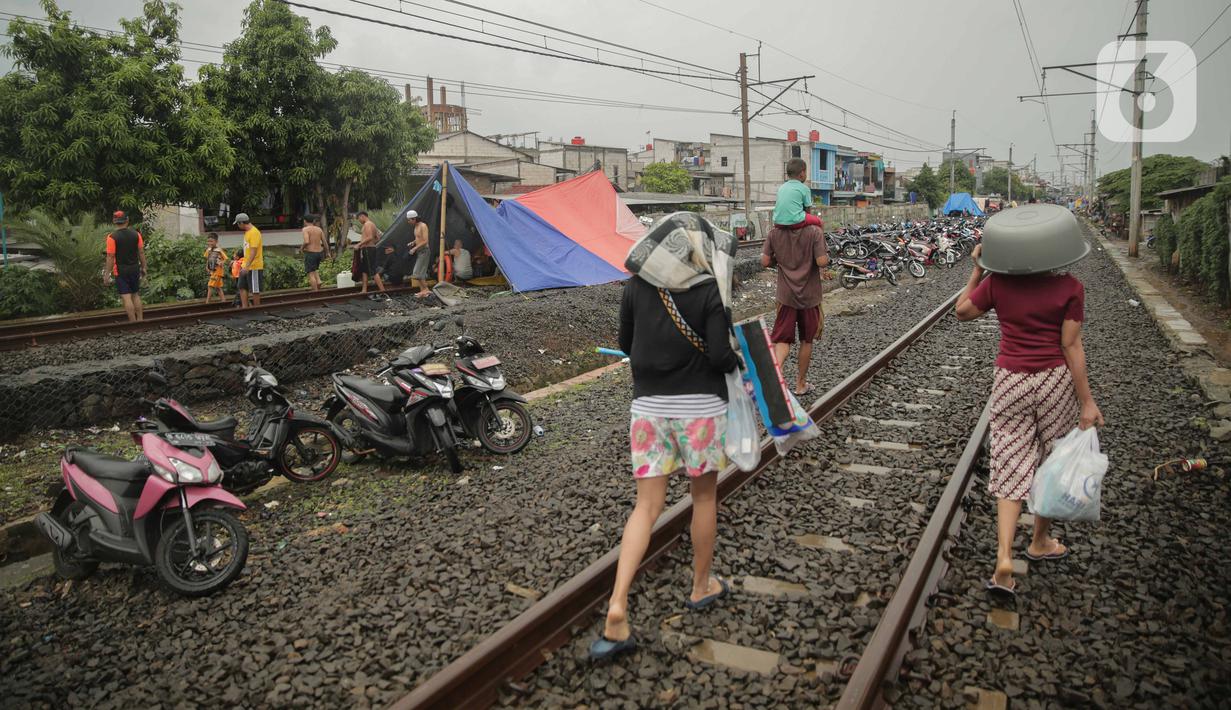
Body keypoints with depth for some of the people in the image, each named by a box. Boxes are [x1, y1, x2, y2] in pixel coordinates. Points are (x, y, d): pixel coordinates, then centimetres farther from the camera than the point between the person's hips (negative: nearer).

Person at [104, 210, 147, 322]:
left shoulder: (112, 237, -12)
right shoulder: (136, 234, -1)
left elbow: (110, 257, -12)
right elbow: (141, 252, 2)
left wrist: (108, 274, -6)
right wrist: (143, 267, 12)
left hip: (120, 271, -4)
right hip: (135, 269, 4)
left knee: (126, 297, -3)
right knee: (136, 295, 16)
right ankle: (140, 320, 16)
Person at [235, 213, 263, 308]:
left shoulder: (254, 232, -17)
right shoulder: (247, 232, 13)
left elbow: (253, 251, -24)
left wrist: (247, 266, -28)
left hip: (254, 267, -9)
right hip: (246, 266, 9)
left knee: (254, 290, -1)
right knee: (242, 287, 8)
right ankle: (244, 308, 12)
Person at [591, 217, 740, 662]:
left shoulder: (637, 285, 2)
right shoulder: (710, 290, -8)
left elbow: (625, 343, 10)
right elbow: (720, 356, -14)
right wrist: (736, 361, 7)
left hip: (648, 404, 3)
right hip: (699, 405, -3)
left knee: (647, 506, 5)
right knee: (704, 496, 17)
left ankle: (617, 608, -6)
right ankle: (701, 586, 34)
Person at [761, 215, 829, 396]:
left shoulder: (774, 232, -4)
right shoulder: (814, 232, -12)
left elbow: (765, 262, -4)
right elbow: (822, 262, -18)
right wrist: (826, 254, 4)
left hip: (786, 295, 1)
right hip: (810, 295, -1)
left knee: (782, 340, 4)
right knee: (806, 340, 14)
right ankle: (801, 384, 24)